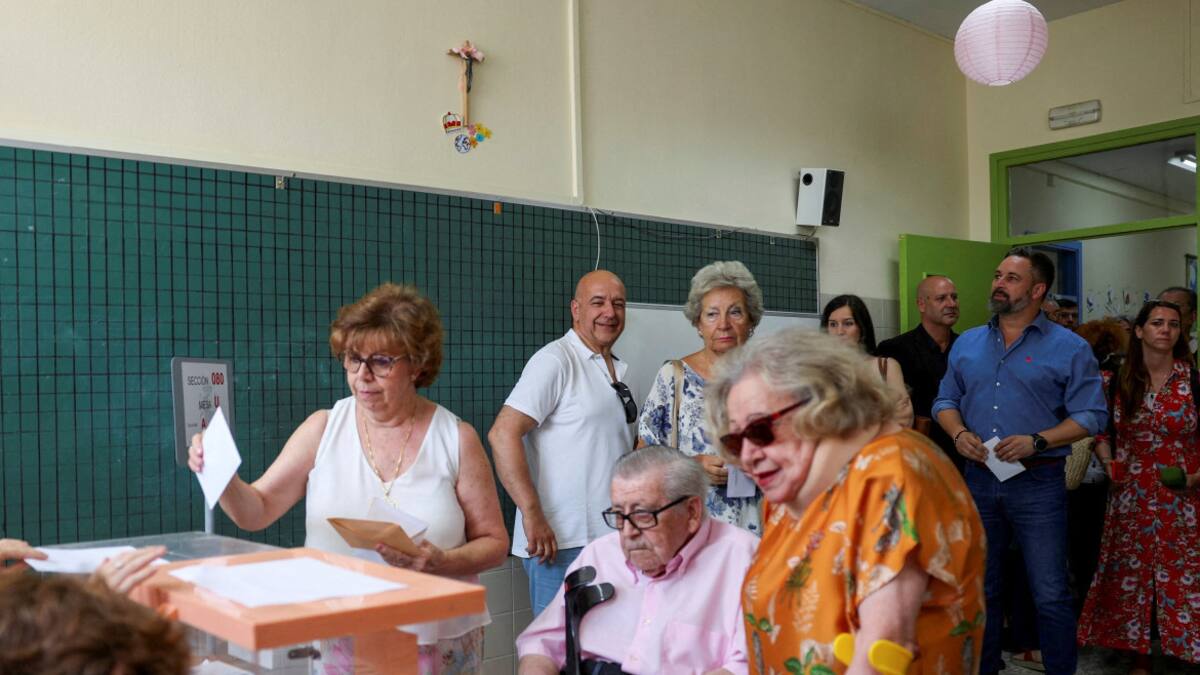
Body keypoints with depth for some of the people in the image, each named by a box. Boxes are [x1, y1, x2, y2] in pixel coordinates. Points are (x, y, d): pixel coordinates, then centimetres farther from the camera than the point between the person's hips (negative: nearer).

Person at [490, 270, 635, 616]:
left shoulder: (616, 370, 16)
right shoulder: (555, 361, -11)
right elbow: (503, 434, -19)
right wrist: (533, 515, -23)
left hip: (614, 538, 8)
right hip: (561, 542, -8)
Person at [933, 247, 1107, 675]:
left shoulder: (1069, 348, -3)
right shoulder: (966, 344, 10)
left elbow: (1090, 415, -6)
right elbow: (945, 401, 14)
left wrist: (1037, 441, -19)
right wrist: (958, 433, -7)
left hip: (1038, 483, -4)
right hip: (979, 480, 4)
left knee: (1051, 595, 0)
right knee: (981, 589, 15)